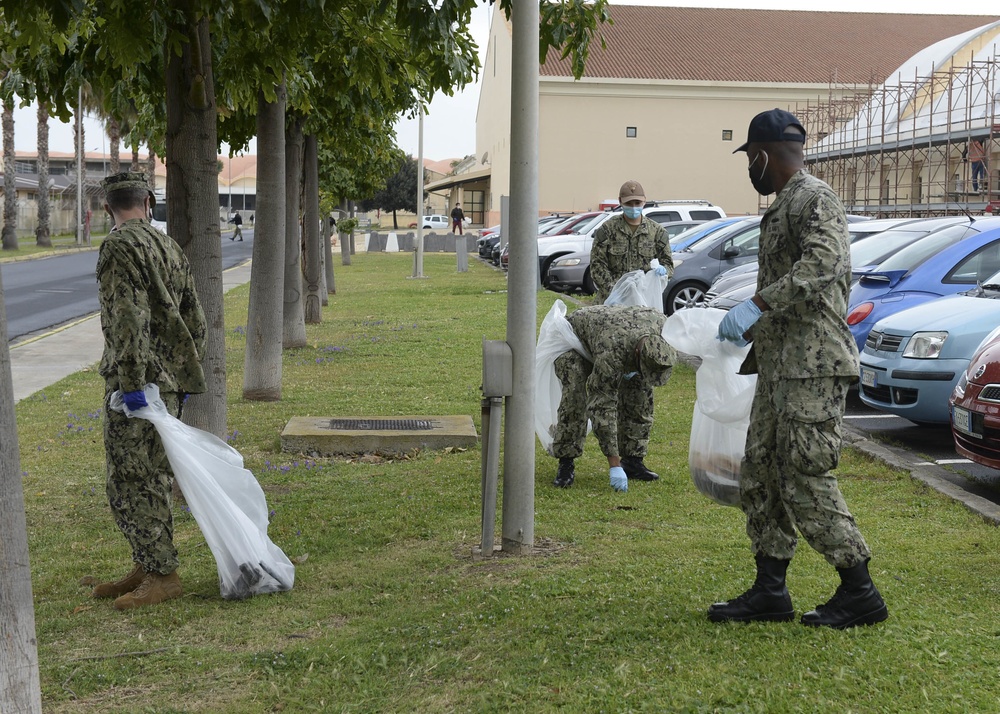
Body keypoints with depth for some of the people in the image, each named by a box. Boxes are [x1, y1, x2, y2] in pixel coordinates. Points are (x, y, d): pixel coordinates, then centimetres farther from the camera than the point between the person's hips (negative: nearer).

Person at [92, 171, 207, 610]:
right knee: (152, 478, 15)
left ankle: (162, 575, -2)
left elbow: (128, 320, -21)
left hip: (138, 385, -9)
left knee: (132, 482, -4)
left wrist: (132, 383, -22)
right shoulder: (169, 247, 15)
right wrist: (187, 375, 24)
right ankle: (147, 569, 22)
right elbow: (194, 320, 18)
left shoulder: (119, 247, -11)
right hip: (171, 383, 9)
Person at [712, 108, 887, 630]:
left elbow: (821, 264, -29)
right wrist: (748, 332, 32)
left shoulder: (815, 200, -11)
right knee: (760, 476, 9)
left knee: (806, 479, -10)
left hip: (813, 365, -10)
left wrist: (755, 307, -33)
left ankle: (860, 593, 0)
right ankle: (770, 592, 16)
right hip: (778, 366, 10)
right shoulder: (780, 208, 21)